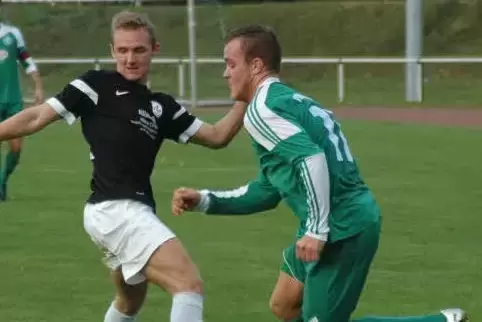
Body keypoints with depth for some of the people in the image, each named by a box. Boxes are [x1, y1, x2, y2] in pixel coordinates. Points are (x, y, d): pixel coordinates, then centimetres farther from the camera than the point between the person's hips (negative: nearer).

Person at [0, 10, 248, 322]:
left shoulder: (161, 107, 16)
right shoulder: (96, 85, -1)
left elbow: (217, 136, 15)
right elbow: (36, 118, -2)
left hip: (131, 213, 9)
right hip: (115, 210, -9)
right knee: (190, 285, -21)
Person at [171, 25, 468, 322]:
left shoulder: (261, 110, -10)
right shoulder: (287, 100, 21)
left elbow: (311, 159, -26)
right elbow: (269, 191, 26)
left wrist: (317, 230, -24)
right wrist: (205, 201, 24)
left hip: (343, 227, -10)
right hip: (350, 219, 10)